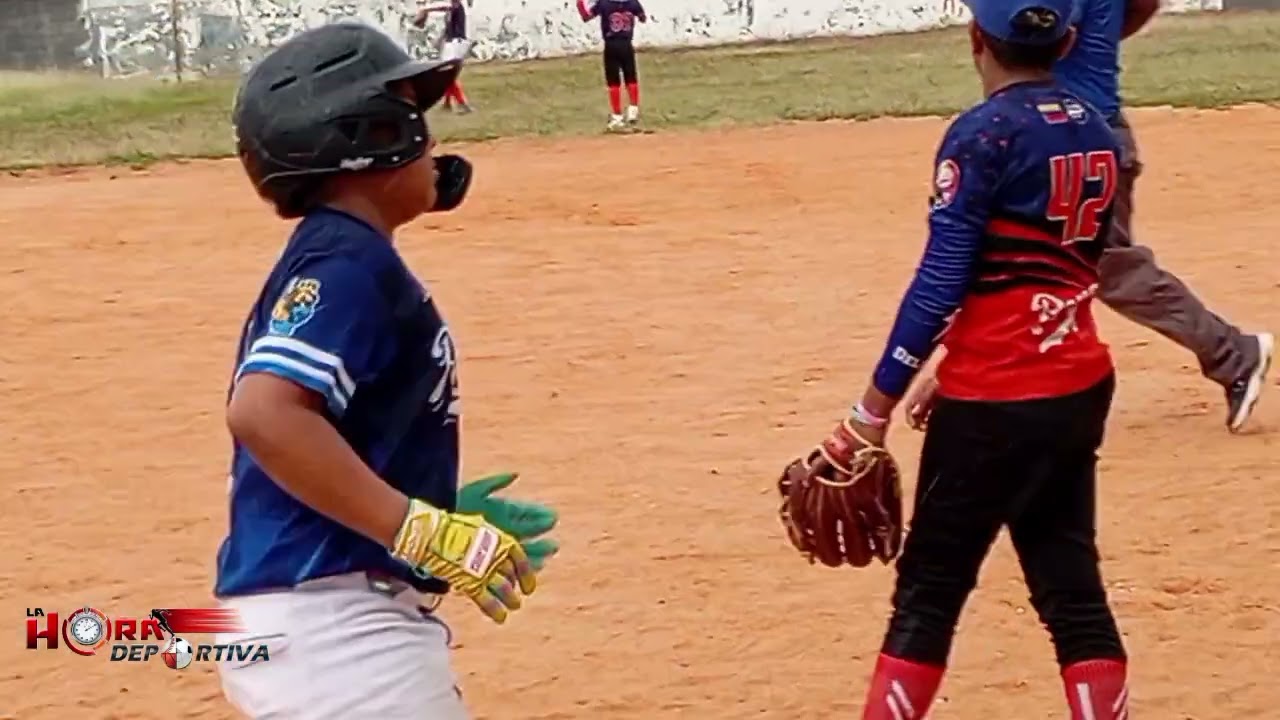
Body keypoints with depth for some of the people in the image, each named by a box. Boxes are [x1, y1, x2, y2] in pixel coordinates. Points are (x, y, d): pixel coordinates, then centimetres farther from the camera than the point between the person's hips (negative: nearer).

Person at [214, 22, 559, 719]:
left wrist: (439, 511, 22)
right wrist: (422, 528, -27)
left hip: (329, 621, 10)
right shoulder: (348, 260, -12)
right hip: (332, 626, -10)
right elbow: (262, 412, -27)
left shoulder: (336, 256, 17)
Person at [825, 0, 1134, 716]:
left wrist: (876, 405, -13)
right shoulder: (1097, 134, 8)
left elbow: (940, 283, -17)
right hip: (1082, 387, 7)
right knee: (1073, 587, 11)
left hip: (996, 403, -7)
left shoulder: (984, 136, -14)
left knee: (929, 591, 2)